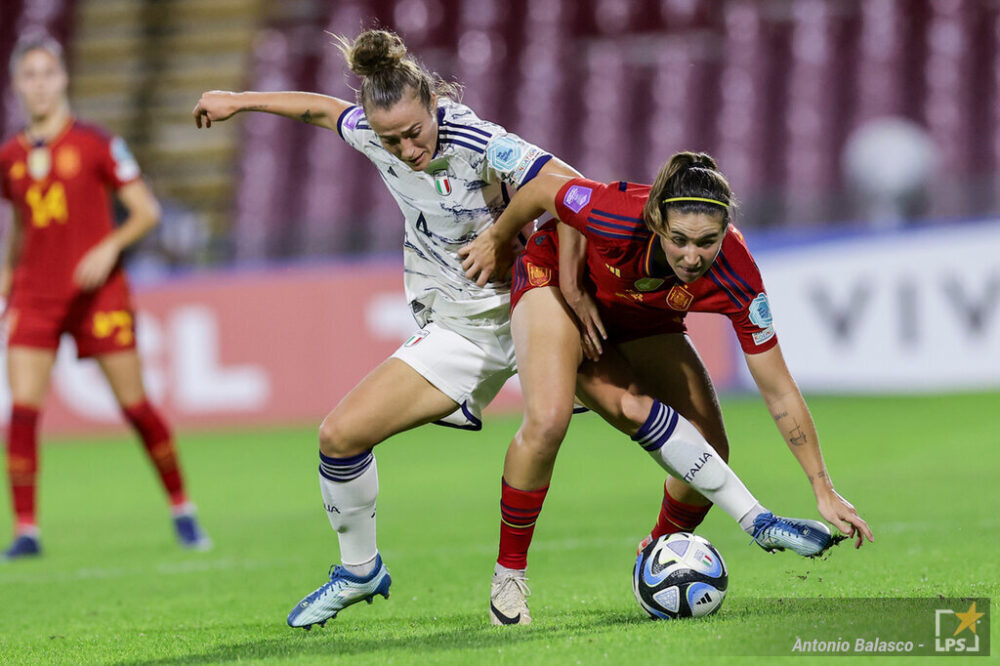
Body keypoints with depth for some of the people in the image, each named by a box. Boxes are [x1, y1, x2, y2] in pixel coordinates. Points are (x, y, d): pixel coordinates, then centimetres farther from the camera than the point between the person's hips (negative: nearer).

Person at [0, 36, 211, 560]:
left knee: (135, 406, 2)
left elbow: (147, 211, -3)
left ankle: (182, 510, 19)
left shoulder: (96, 144, -4)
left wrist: (110, 247, -18)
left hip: (97, 293, -3)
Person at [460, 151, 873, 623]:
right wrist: (496, 241, -1)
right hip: (556, 278, -3)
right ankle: (509, 575, -11)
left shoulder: (735, 279, -33)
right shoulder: (617, 217, -41)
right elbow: (541, 189, -20)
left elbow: (779, 392, -25)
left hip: (643, 319, 4)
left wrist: (825, 492, -24)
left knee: (709, 454, -6)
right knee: (547, 420, -28)